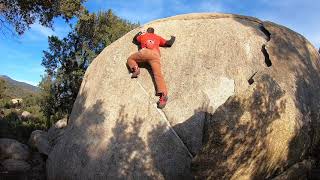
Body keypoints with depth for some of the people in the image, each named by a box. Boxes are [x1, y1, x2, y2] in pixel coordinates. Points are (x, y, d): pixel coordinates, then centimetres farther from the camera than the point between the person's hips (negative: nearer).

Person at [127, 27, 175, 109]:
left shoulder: (143, 36, 30)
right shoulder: (158, 37, 30)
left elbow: (135, 39, 47)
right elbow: (168, 43, 28)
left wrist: (138, 34, 66)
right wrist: (172, 39, 48)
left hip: (144, 52, -1)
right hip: (155, 55, 1)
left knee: (130, 59, 24)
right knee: (158, 74, -13)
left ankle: (135, 68, -7)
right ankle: (163, 94, -32)